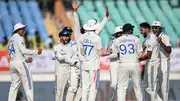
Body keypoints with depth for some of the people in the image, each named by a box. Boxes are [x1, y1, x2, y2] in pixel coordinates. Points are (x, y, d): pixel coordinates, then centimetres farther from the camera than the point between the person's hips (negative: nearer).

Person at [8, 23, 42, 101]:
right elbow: (23, 51, -16)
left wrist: (26, 60, 19)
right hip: (20, 62, -8)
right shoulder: (19, 38, -6)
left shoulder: (10, 40, 20)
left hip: (12, 63, 8)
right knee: (28, 84, -6)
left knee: (14, 85, 9)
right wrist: (36, 51, -9)